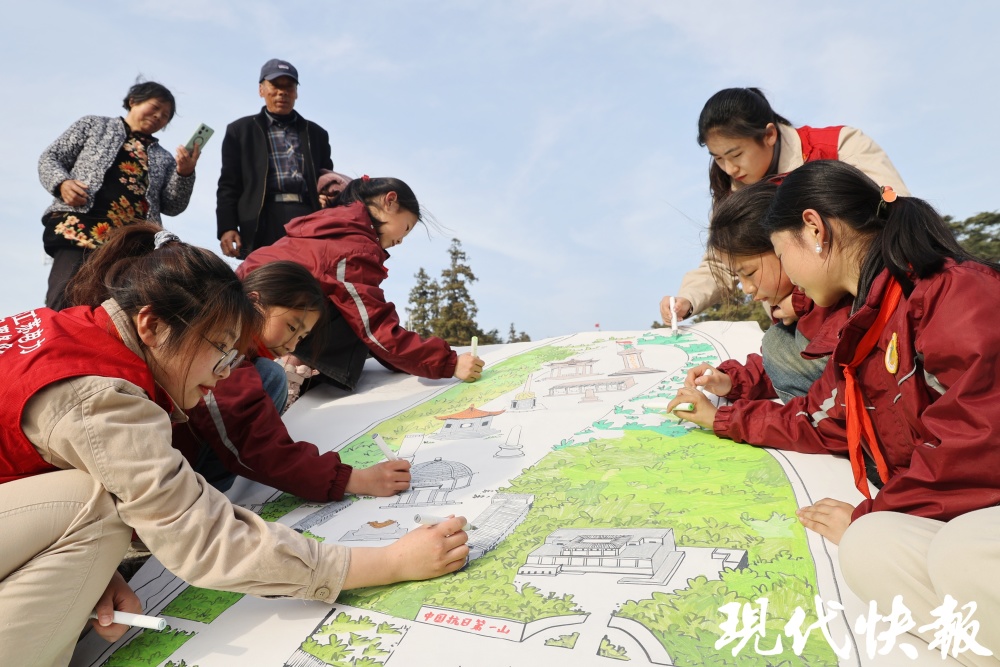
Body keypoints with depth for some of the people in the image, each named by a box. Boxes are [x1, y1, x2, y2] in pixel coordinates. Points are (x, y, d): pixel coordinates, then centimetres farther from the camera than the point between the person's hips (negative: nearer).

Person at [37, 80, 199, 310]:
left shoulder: (164, 158, 25)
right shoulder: (93, 125, 21)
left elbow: (173, 206, 15)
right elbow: (50, 158, 17)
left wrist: (185, 174, -3)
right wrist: (62, 183, -5)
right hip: (79, 229, -2)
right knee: (63, 307, -17)